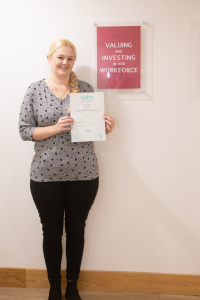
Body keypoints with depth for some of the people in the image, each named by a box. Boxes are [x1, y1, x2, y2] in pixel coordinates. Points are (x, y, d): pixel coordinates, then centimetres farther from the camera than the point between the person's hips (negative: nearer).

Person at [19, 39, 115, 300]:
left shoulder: (85, 88, 3)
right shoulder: (35, 90, 0)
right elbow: (24, 130, -3)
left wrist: (107, 127, -14)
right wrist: (55, 128, -19)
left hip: (83, 174, 1)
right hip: (46, 175, -1)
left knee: (76, 231, 14)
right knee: (52, 232, 14)